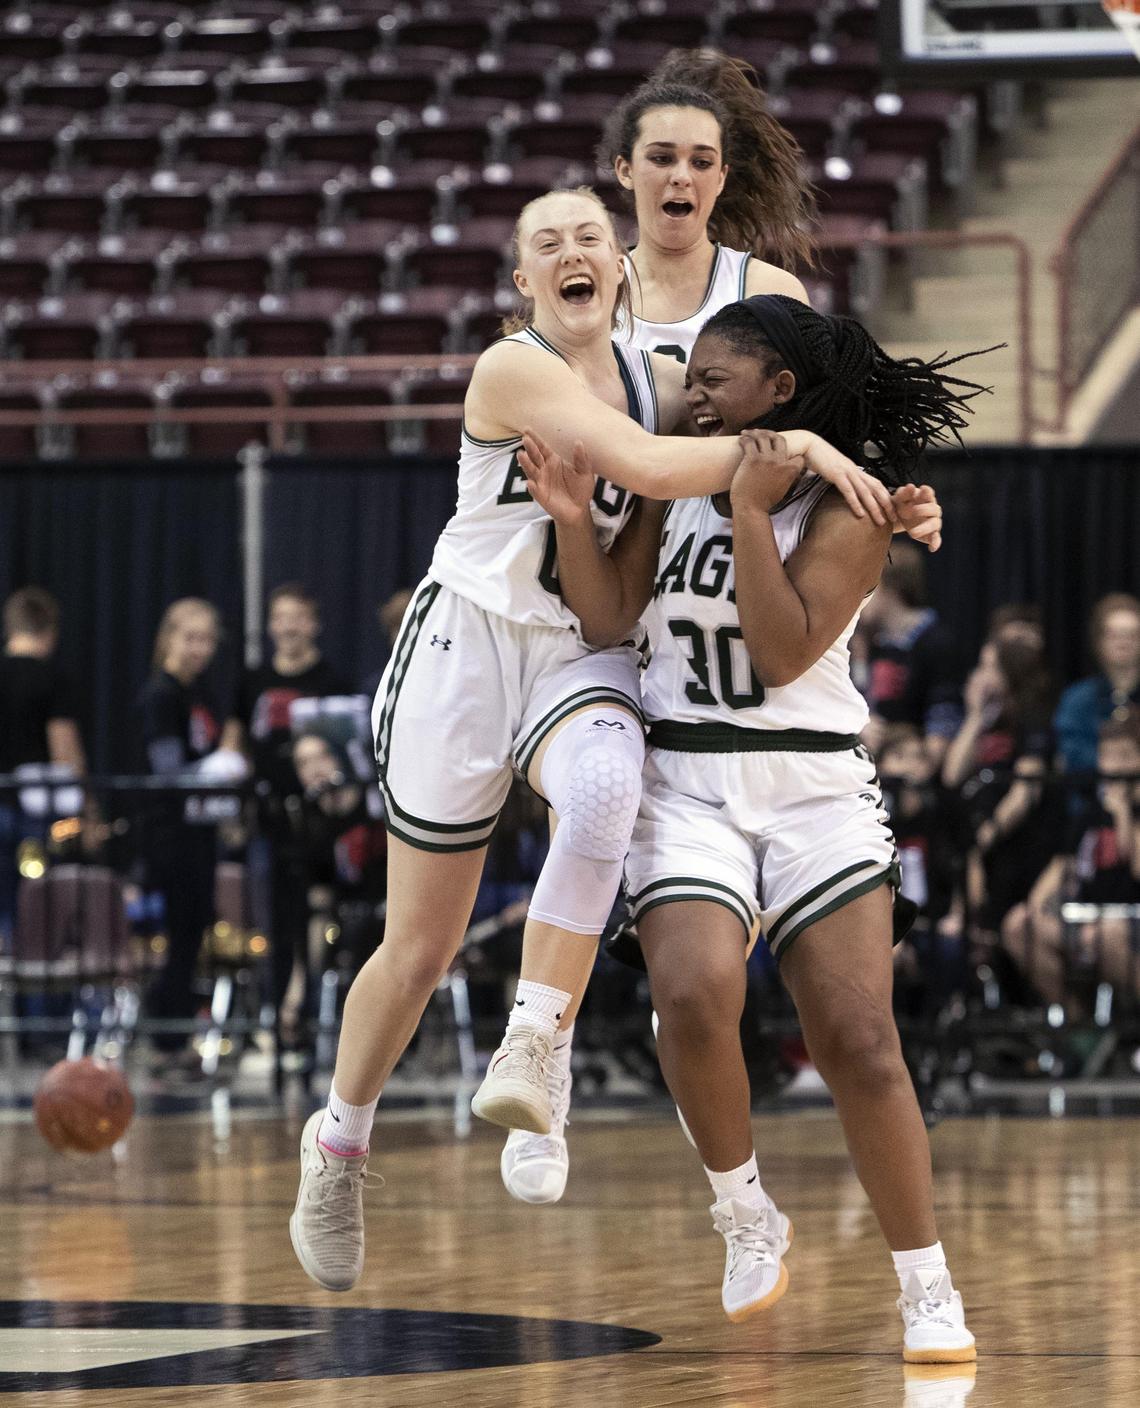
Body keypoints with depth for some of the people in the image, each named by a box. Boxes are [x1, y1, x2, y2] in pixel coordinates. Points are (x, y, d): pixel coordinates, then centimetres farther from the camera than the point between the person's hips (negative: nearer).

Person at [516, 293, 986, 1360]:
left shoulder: (846, 508, -5)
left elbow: (784, 651, -15)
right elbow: (606, 618, 8)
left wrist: (752, 511, -18)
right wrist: (572, 517, -7)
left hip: (815, 788, -2)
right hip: (686, 782, 2)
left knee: (857, 1040, -10)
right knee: (693, 993, -25)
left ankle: (928, 1294, 1)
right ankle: (743, 1216, -2)